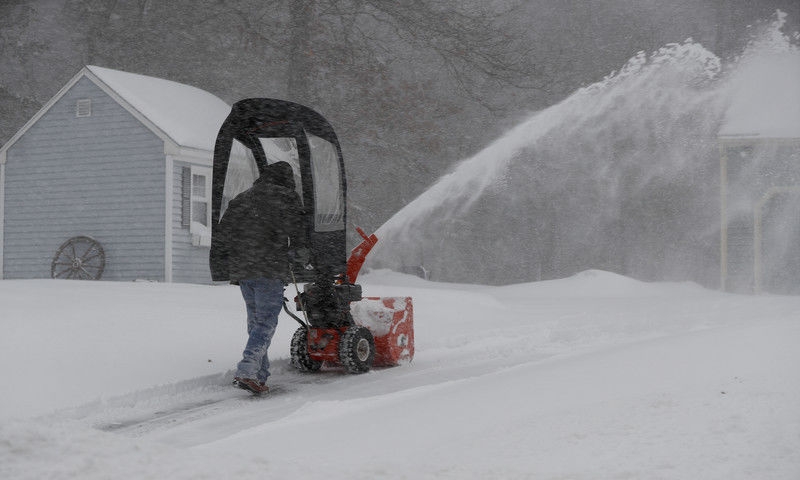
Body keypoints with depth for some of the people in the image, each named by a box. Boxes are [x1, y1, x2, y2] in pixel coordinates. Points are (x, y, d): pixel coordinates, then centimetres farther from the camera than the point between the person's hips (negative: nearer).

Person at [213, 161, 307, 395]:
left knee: (255, 321, 15)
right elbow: (296, 230, -8)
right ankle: (246, 372, -19)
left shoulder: (241, 198, 19)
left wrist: (226, 264, 23)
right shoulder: (286, 197, 0)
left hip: (241, 270, 6)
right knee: (266, 322, -6)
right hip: (270, 270, -6)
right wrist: (298, 249, 12)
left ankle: (260, 375, 14)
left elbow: (223, 233, 17)